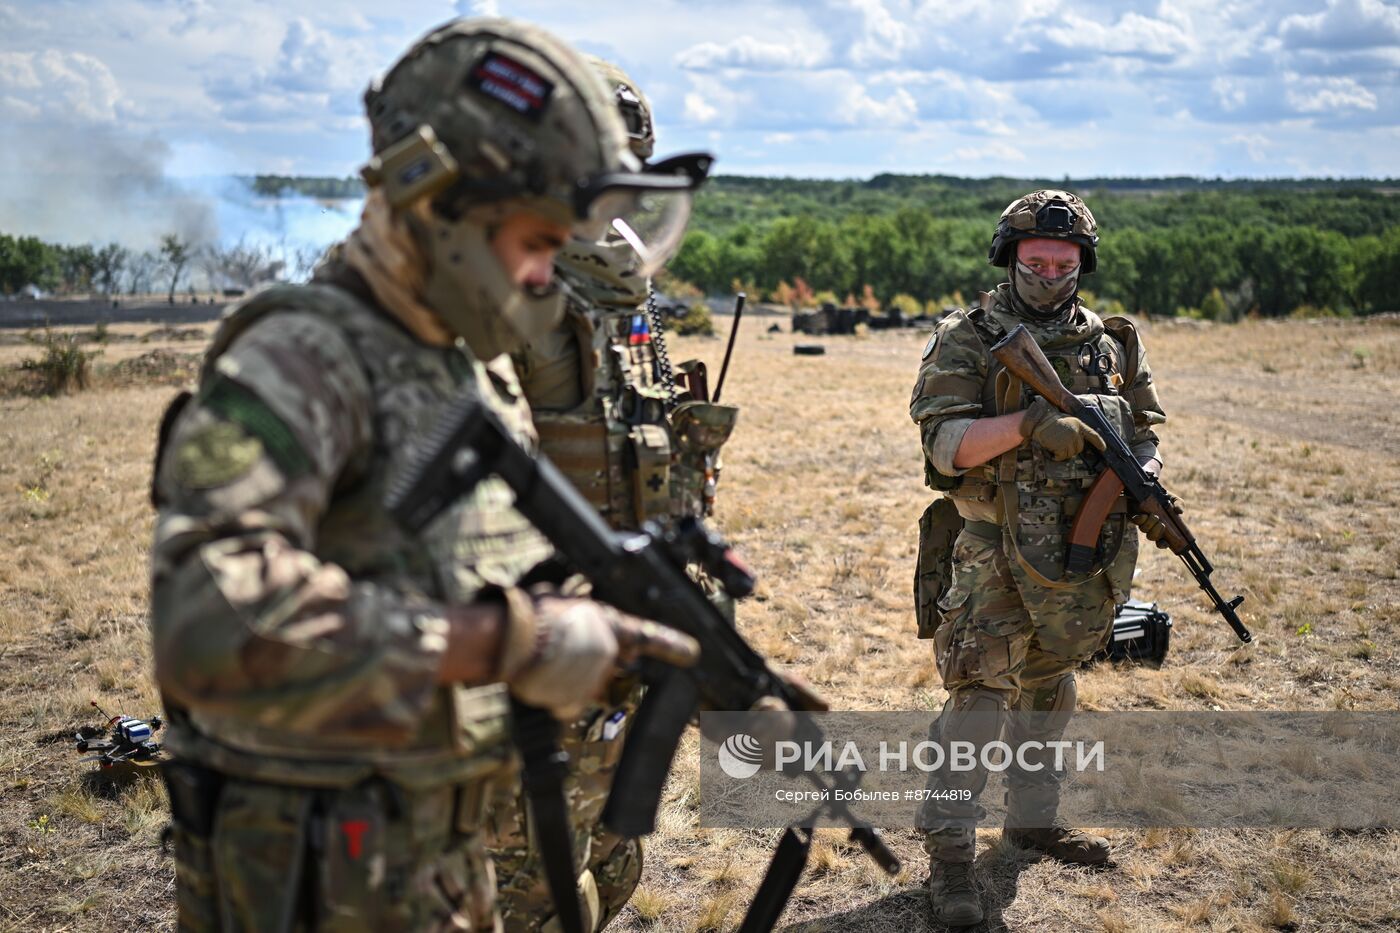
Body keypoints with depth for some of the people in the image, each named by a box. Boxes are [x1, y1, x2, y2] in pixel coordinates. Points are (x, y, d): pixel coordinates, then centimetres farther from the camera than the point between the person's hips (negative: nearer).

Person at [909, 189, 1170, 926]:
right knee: (979, 700, -6)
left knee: (1048, 693, 19)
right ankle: (948, 853, 4)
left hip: (1080, 562, 5)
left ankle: (1033, 818, 35)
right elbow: (943, 443, -17)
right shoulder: (967, 341, -7)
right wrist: (1027, 422, -31)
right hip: (994, 559, -5)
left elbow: (1142, 429, 13)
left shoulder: (1110, 344, 8)